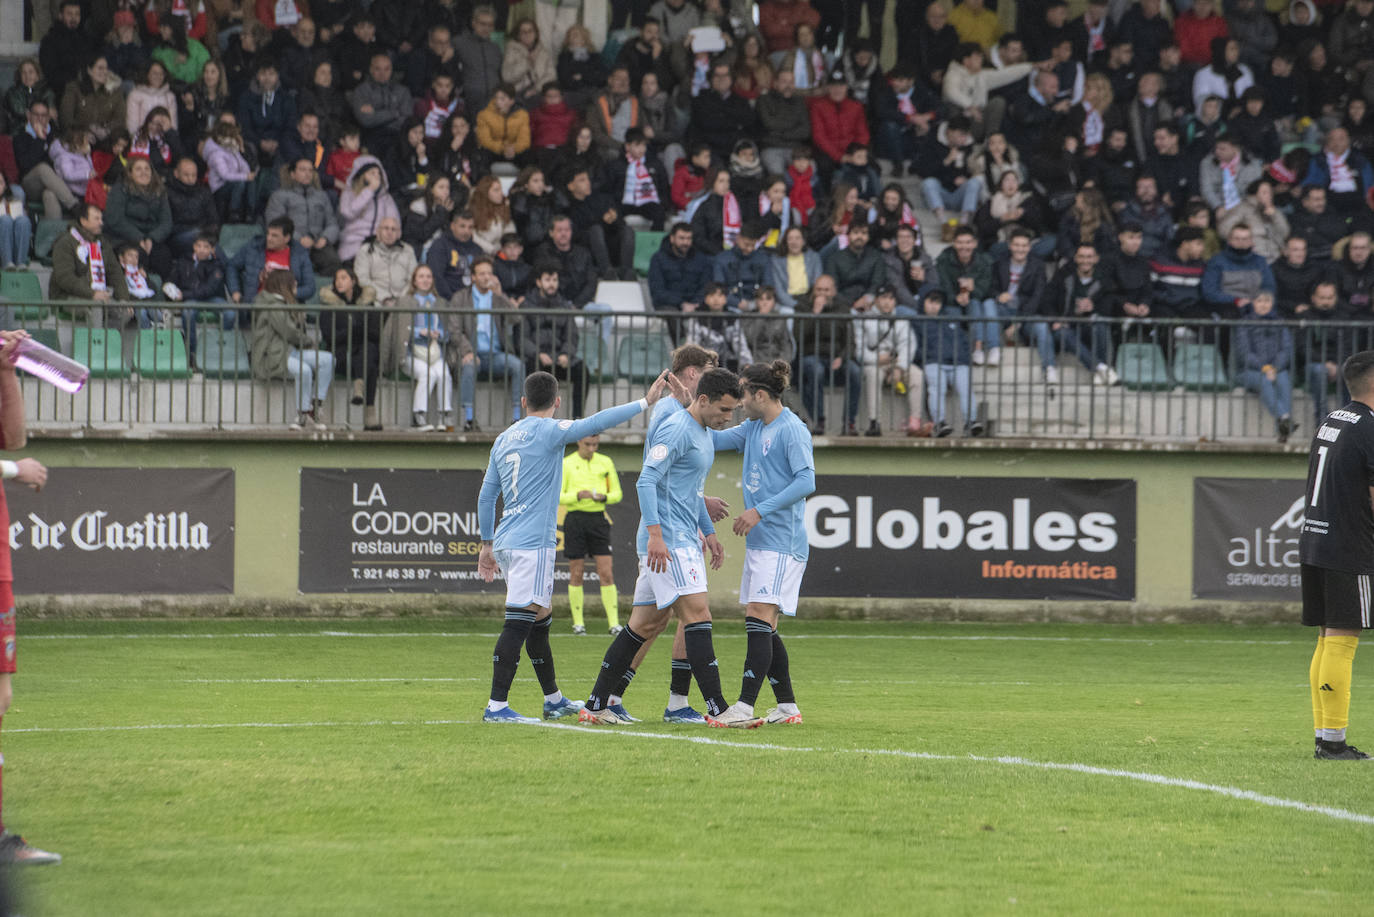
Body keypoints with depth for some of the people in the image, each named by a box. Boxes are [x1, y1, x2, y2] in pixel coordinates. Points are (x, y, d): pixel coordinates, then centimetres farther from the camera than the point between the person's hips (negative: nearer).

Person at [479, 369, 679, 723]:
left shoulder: (504, 440, 15)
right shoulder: (549, 431, -7)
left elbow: (486, 495, 18)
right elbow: (596, 423, -17)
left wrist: (487, 543, 24)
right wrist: (645, 402, -14)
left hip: (507, 543, 9)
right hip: (532, 543, -9)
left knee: (540, 619, 19)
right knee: (520, 621, -11)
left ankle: (554, 700, 28)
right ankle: (497, 706, -17)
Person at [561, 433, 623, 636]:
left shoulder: (605, 462, 8)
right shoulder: (566, 464, 1)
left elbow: (617, 494, 12)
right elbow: (557, 497, -2)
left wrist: (603, 497, -10)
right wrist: (579, 495, -19)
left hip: (598, 519, 2)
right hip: (575, 519, -2)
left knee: (606, 574, -5)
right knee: (576, 574, 1)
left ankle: (614, 623, -5)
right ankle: (578, 622, 10)